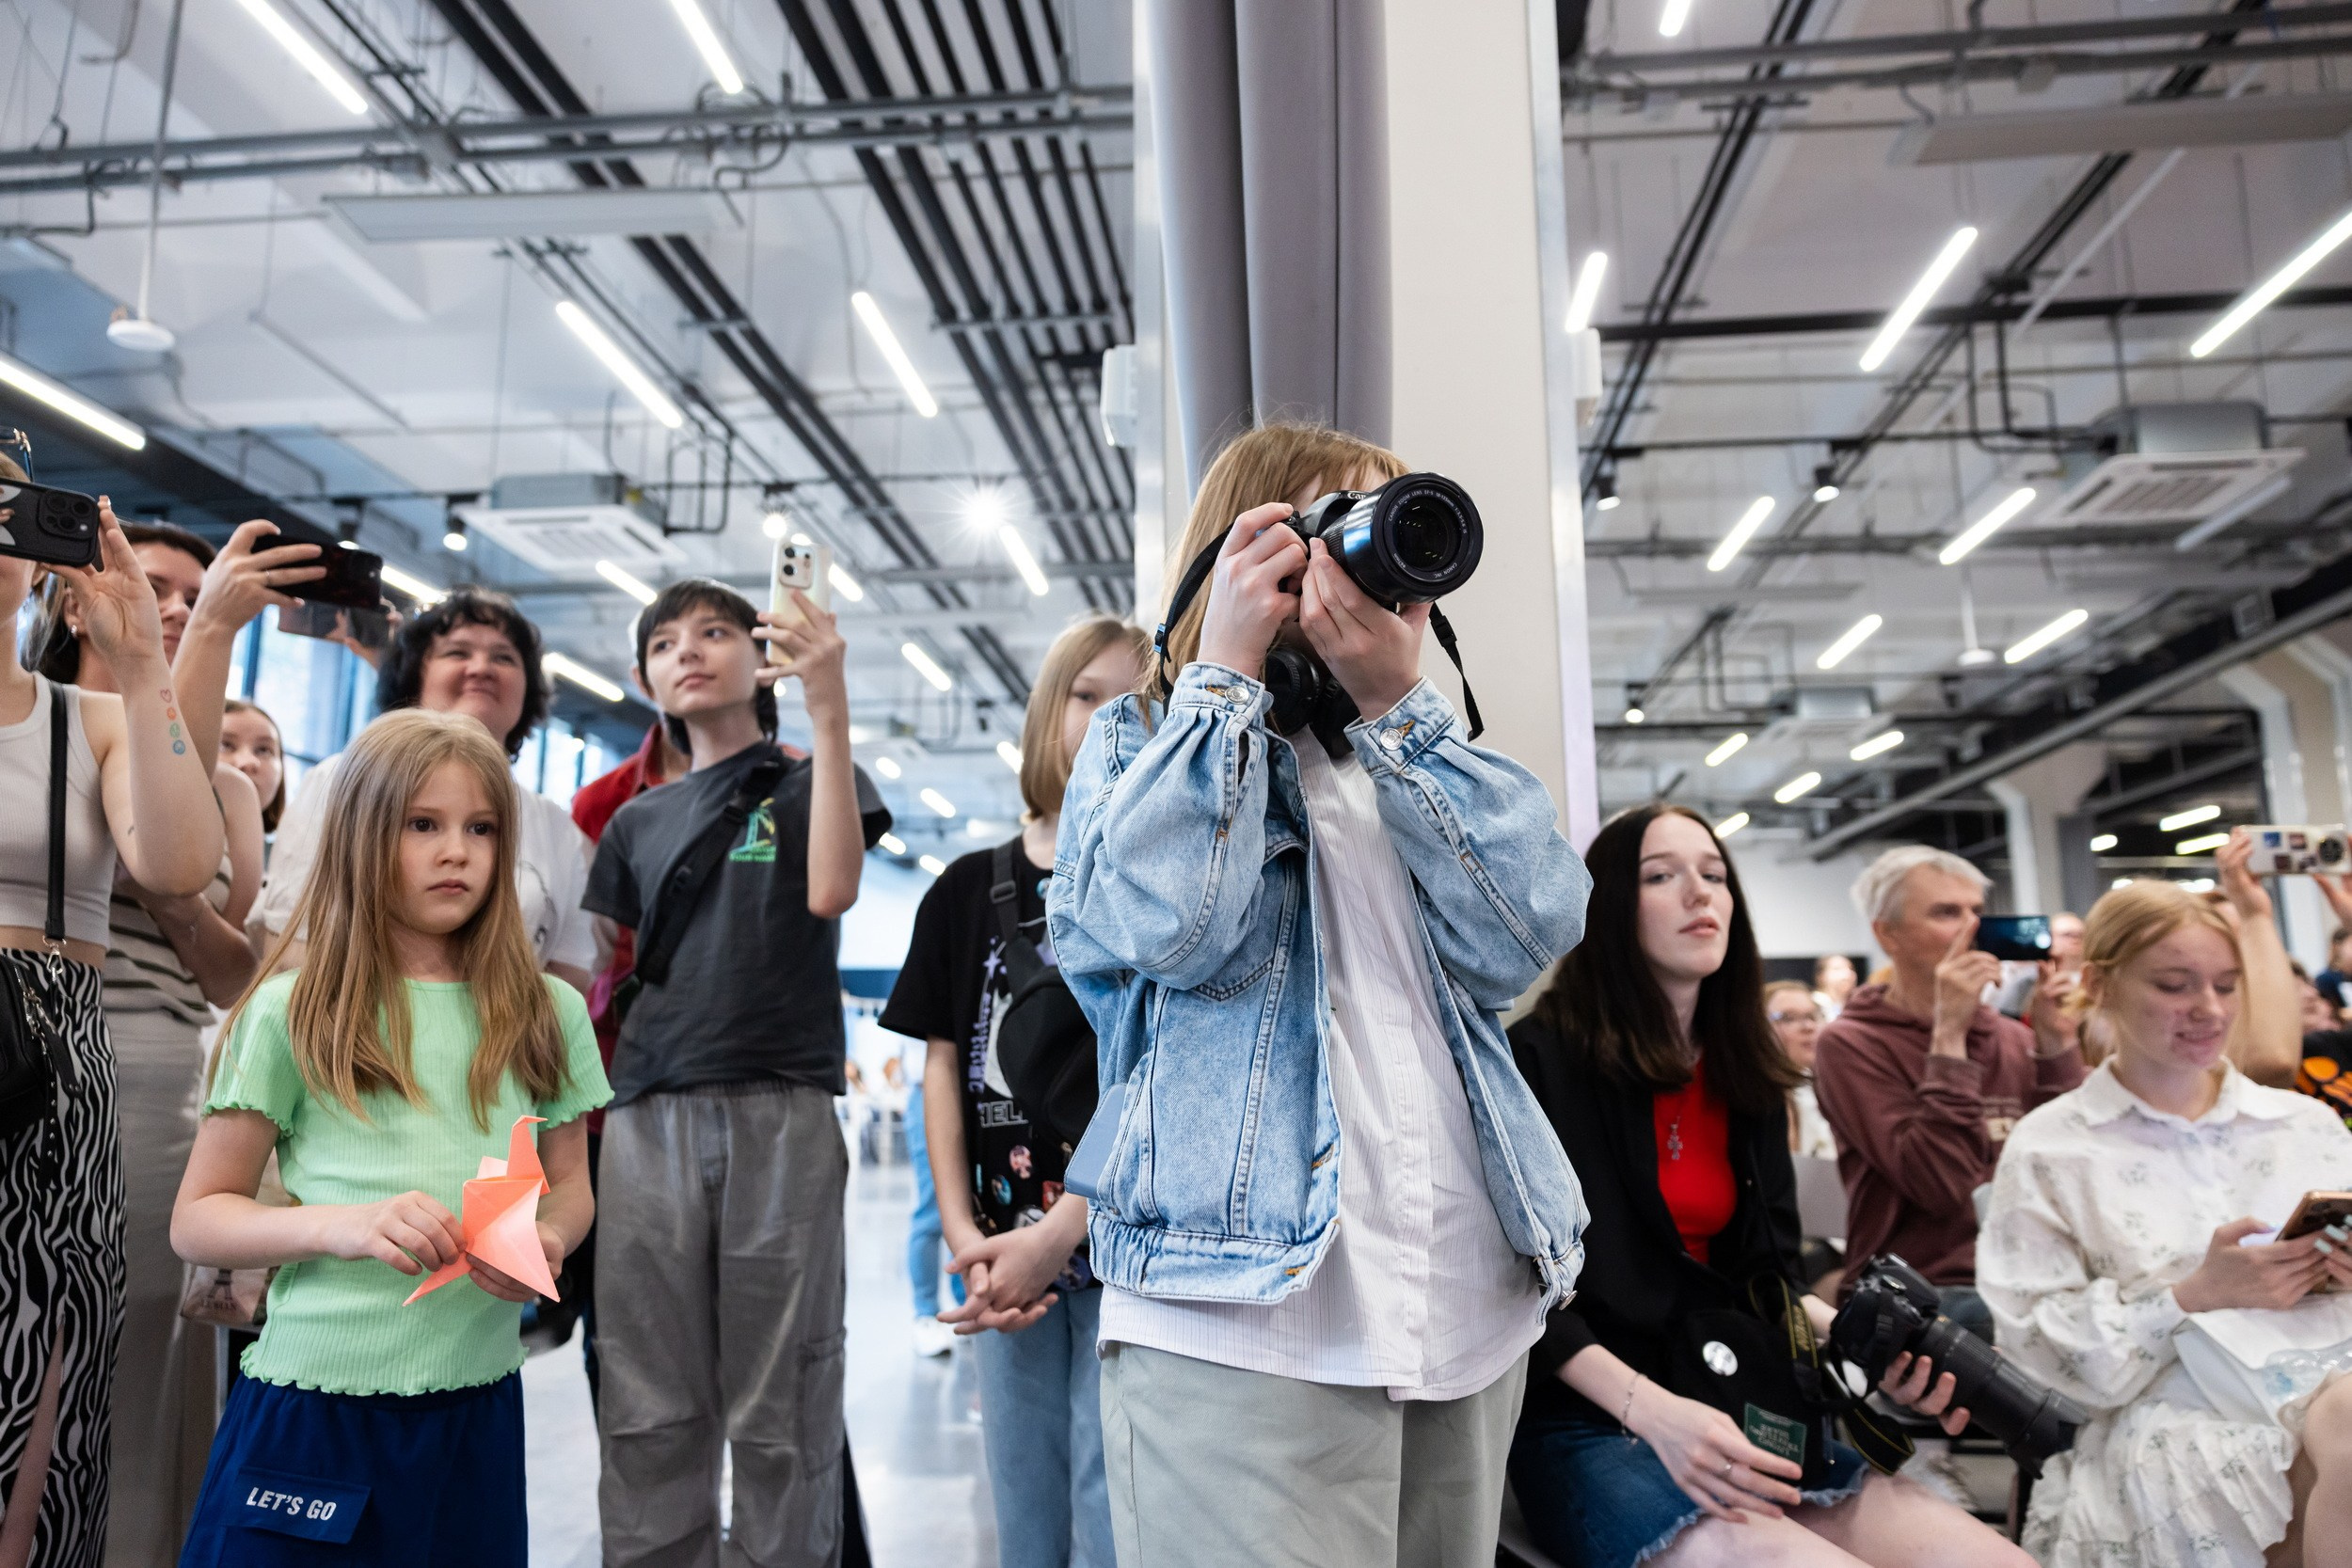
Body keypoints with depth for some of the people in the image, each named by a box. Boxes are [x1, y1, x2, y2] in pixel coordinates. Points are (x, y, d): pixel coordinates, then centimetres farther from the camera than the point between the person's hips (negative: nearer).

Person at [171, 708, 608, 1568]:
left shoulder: (547, 1013, 3)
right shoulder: (289, 1013, -4)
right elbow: (197, 1219, -2)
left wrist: (547, 1241, -10)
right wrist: (337, 1226, -20)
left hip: (477, 1409, 3)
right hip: (311, 1412, -2)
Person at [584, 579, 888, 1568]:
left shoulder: (809, 782, 11)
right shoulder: (635, 822, 21)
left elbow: (831, 890, -10)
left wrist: (828, 709, -15)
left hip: (780, 1113, -3)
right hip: (649, 1118, 3)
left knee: (781, 1409, 0)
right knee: (649, 1411, 6)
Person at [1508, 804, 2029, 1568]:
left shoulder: (1746, 1075, 12)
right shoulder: (1542, 1057, -10)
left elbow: (1768, 1271, 13)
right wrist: (1652, 1411, -23)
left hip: (1740, 1413, 7)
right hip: (1587, 1420, -6)